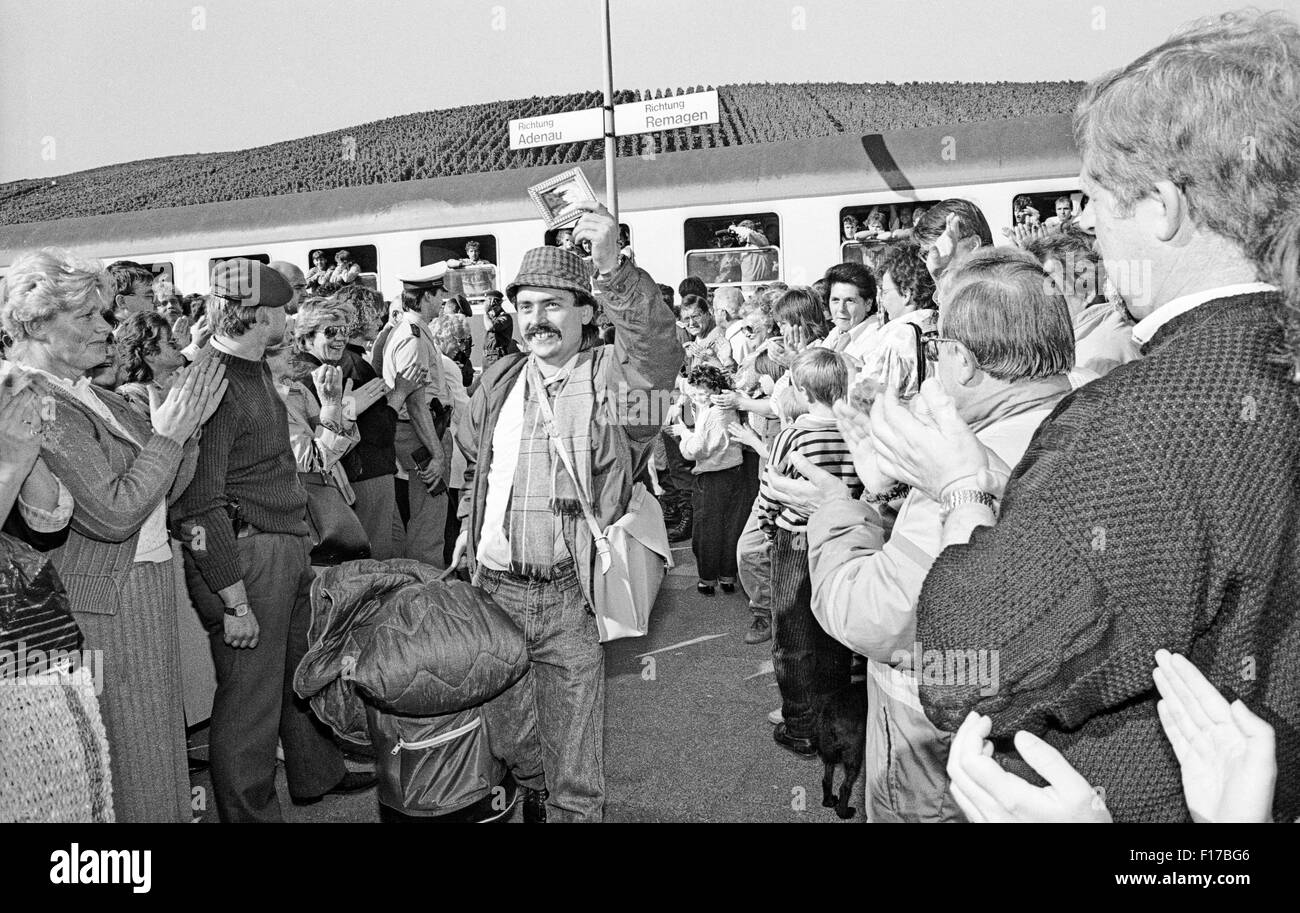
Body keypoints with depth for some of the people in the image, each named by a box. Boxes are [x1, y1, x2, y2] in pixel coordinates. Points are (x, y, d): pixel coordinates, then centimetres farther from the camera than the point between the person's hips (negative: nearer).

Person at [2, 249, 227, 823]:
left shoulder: (93, 397, 10)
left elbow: (168, 486, 11)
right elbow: (113, 514, -24)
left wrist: (184, 422, -4)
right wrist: (168, 432, -17)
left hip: (145, 588, 9)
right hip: (102, 602, -9)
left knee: (153, 749, 18)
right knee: (123, 759, 5)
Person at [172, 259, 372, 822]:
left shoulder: (256, 372, 10)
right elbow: (199, 507, -23)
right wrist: (235, 602, -21)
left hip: (288, 549, 10)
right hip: (244, 558, -10)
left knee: (302, 673, 25)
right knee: (250, 701, 4)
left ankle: (317, 775, 45)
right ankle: (249, 813, 21)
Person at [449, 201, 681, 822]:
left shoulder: (609, 376, -6)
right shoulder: (499, 382, 9)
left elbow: (658, 354, -28)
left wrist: (612, 270, -40)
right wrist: (469, 524, 13)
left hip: (569, 598, -5)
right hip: (494, 588, 5)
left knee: (574, 766, 6)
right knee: (507, 738, 21)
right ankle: (533, 804, 46)